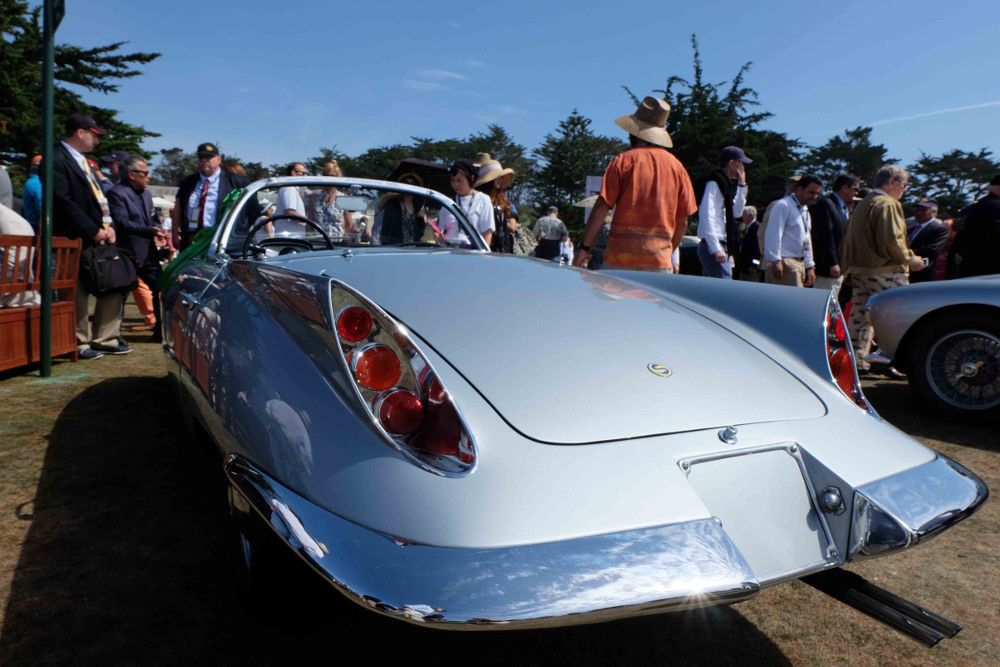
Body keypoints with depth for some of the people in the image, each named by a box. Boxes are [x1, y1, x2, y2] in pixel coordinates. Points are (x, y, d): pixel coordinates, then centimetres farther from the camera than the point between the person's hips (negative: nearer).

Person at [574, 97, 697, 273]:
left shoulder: (623, 160, -1)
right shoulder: (677, 166, 8)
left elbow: (602, 207, -8)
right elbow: (682, 222, 10)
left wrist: (585, 247, -4)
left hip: (621, 254, -2)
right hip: (660, 259, 3)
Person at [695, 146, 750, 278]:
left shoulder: (724, 183, 22)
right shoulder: (714, 183, -9)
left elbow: (737, 212, 24)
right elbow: (707, 216, -19)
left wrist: (741, 185, 16)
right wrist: (717, 249, -24)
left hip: (718, 247, 10)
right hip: (713, 247, -10)